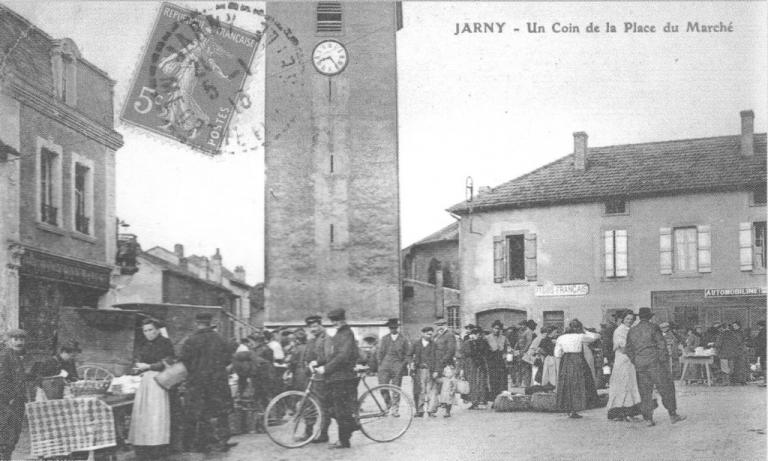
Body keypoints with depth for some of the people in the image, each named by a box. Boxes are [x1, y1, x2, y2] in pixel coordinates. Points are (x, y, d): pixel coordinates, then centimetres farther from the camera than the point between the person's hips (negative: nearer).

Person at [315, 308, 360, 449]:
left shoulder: (347, 334, -12)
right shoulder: (338, 335, 19)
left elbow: (342, 356, -23)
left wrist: (326, 368, -23)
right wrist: (318, 363, 10)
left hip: (342, 377, -10)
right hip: (335, 377, 10)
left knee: (341, 410, -6)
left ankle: (343, 441, -1)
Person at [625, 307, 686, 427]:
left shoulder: (632, 331, 10)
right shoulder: (653, 327, -4)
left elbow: (628, 350, 12)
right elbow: (661, 345, -6)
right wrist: (664, 361, -1)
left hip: (640, 364, 5)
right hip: (655, 363, -4)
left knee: (645, 392, 8)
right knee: (666, 389, 3)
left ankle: (648, 418, 5)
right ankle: (673, 415, 3)